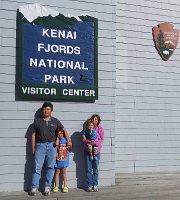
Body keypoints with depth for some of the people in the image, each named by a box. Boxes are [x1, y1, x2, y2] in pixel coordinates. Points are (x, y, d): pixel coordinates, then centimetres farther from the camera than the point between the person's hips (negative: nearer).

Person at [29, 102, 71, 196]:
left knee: (50, 167, 4)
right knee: (37, 167, -3)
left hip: (51, 146, 1)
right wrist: (33, 148, 6)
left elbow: (64, 130, 13)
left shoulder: (55, 121, 8)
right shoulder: (37, 121, 6)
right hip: (40, 146, -1)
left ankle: (47, 187, 12)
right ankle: (34, 187, 2)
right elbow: (33, 134, 8)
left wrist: (68, 140, 2)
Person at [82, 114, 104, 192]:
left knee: (95, 169, 3)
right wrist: (89, 142, -17)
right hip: (87, 150, 0)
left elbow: (101, 140, -2)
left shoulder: (100, 129, 3)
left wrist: (95, 143, -18)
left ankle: (95, 185, 10)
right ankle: (89, 185, 6)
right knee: (88, 169, 1)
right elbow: (83, 139, 1)